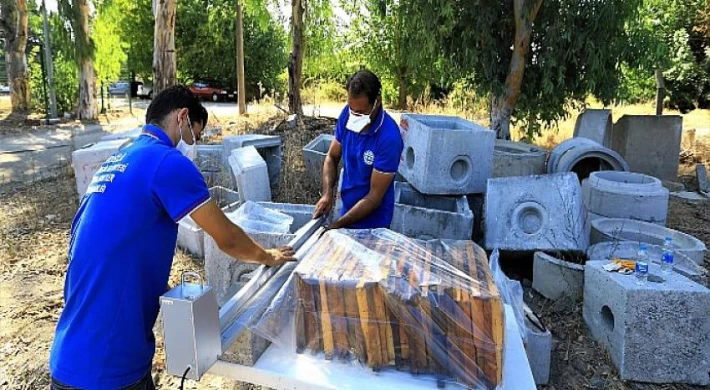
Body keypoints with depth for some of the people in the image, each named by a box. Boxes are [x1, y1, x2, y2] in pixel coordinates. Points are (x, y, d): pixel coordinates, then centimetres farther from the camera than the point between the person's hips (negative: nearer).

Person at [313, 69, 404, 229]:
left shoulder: (389, 138, -27)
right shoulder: (347, 114, -10)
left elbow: (374, 197, -23)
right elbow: (332, 157, 3)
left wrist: (337, 225, -23)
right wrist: (327, 193, -13)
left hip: (372, 224, -5)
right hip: (347, 211, 5)